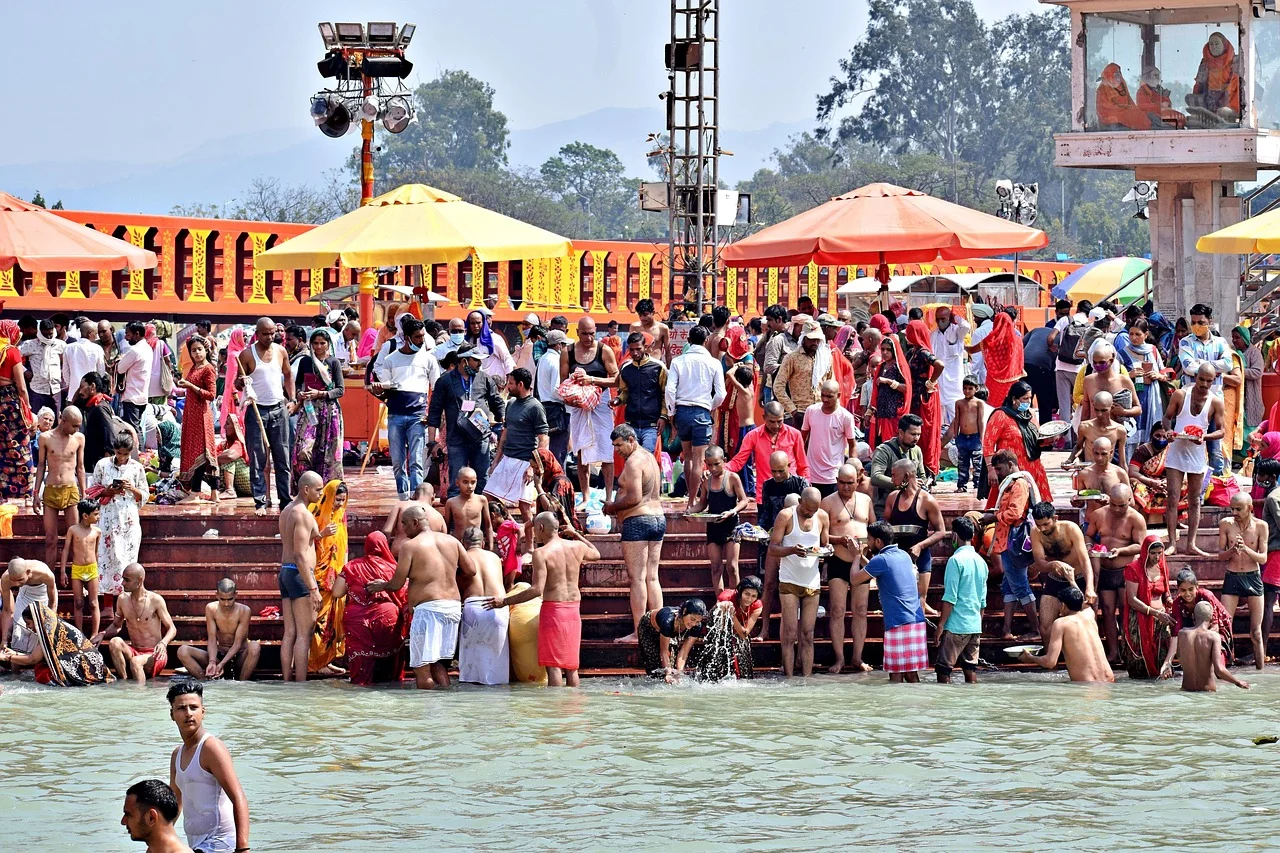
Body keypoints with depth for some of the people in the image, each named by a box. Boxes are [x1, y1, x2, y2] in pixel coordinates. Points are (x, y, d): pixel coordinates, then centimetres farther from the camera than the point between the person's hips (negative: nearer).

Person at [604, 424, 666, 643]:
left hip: (637, 521, -10)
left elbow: (635, 497, -22)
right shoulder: (650, 458, 17)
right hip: (658, 518, 10)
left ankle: (638, 632, -11)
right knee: (652, 577, 9)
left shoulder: (633, 462, -13)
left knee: (637, 578, -9)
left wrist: (612, 507, -7)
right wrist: (618, 508, 14)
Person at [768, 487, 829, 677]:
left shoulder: (822, 517, 6)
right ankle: (789, 679, -7)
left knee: (807, 635, 3)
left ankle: (807, 679, 2)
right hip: (789, 581, -4)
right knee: (790, 634, -7)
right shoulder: (786, 516, -5)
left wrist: (823, 551, -9)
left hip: (812, 582, 4)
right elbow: (772, 549, -6)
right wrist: (792, 550, -25)